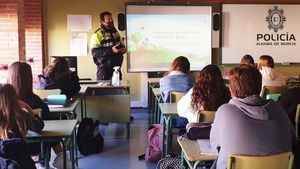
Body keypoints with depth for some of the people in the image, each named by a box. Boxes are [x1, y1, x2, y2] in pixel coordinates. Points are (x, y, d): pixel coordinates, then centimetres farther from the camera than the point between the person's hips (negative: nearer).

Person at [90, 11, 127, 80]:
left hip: (117, 67, 6)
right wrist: (111, 50, -24)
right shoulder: (98, 34, -6)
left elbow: (122, 45, 28)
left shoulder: (116, 33, 16)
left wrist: (123, 49, 3)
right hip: (104, 69, -6)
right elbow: (94, 52, -17)